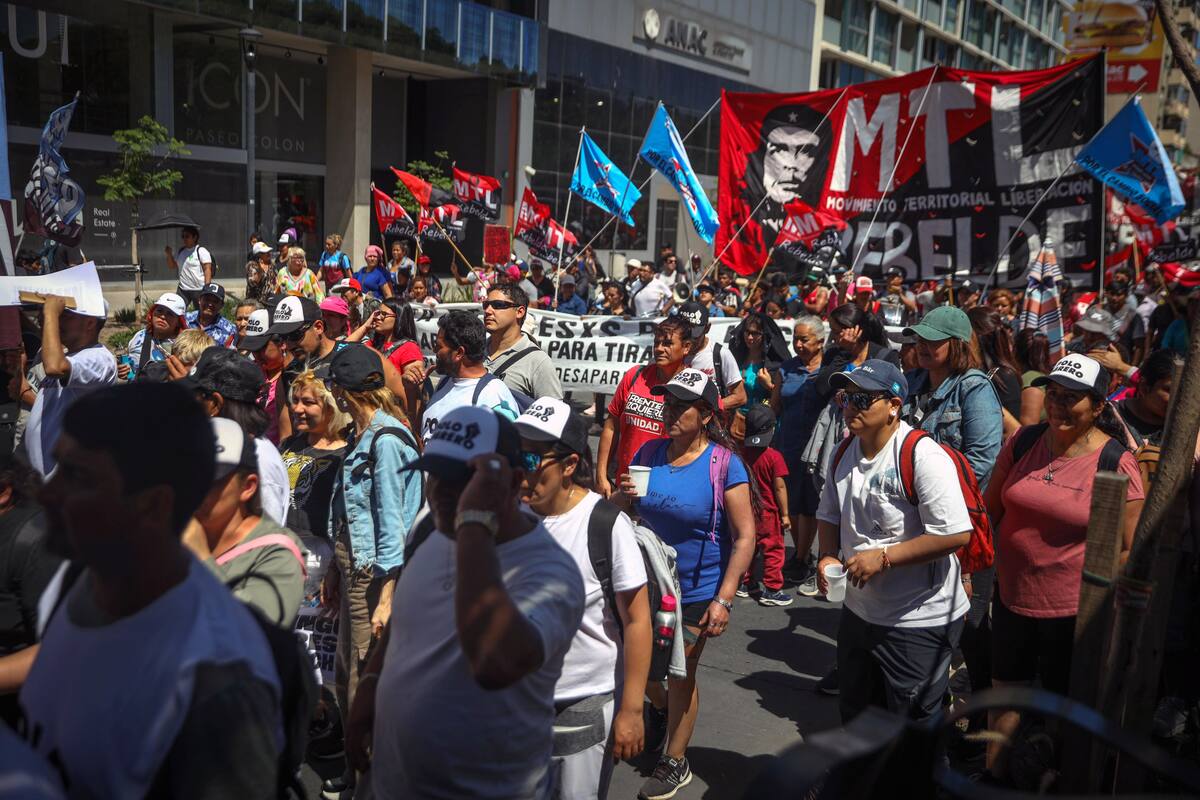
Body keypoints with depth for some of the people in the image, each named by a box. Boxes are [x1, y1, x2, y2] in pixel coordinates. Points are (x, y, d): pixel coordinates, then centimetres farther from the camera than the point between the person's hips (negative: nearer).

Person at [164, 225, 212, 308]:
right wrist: (169, 254, 4)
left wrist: (207, 288, -18)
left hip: (199, 289, -6)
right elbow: (172, 266, 22)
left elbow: (207, 269, -11)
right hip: (182, 289, 6)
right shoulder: (180, 251, 14)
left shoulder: (201, 251, -6)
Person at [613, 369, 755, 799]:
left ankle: (675, 763, 32)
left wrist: (723, 599, -20)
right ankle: (663, 707, 50)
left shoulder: (724, 464, -18)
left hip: (697, 593, -4)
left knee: (680, 673, 10)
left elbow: (744, 537, -17)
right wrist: (622, 496, -15)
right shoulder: (649, 453, -3)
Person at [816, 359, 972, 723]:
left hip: (919, 620, -7)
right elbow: (829, 515, 15)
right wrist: (828, 556, -4)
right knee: (853, 710, 25)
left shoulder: (923, 455, -23)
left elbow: (956, 534, -27)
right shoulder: (843, 453, 3)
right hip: (859, 609, 8)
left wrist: (883, 557, -25)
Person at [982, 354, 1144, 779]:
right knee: (1004, 690, 20)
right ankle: (994, 772, 40)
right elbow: (989, 509, 7)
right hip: (1012, 596, 4)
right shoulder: (1024, 441, -4)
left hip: (1072, 609, -4)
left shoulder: (1115, 463, -16)